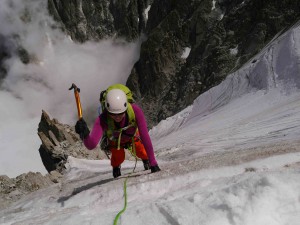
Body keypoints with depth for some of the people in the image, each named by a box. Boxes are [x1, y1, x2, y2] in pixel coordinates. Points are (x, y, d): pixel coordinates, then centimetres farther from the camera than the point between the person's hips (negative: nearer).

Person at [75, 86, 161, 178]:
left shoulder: (135, 111, -43)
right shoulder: (102, 119, -43)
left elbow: (145, 136, -40)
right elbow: (91, 145, -53)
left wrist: (153, 163, -40)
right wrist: (85, 134, -76)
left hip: (133, 136, 1)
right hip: (115, 140, 0)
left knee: (140, 151, -12)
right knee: (118, 157, -12)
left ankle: (147, 163, 24)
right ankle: (116, 168, 24)